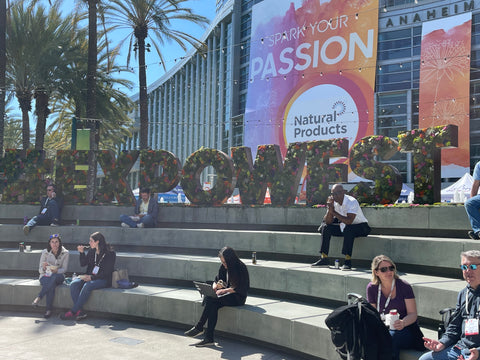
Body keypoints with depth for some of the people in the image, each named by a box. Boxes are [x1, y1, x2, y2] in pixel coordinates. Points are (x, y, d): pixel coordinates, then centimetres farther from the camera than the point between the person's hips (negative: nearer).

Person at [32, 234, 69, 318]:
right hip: (45, 276, 0)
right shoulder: (45, 252, -3)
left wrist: (56, 271, -27)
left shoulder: (65, 253, -4)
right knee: (51, 286, -36)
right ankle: (49, 309, -35)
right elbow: (40, 270, -1)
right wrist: (43, 268, -26)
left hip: (58, 276, 0)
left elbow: (64, 269, -5)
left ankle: (39, 297, -38)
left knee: (54, 276, -39)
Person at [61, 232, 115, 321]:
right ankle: (79, 311, -30)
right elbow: (83, 264, 18)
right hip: (89, 276, 6)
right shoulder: (91, 251, 11)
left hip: (103, 279, -6)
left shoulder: (109, 254, -8)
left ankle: (73, 312, -27)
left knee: (87, 286, -34)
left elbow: (106, 272, -13)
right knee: (73, 284, -21)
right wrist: (82, 253, 1)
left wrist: (91, 277, -20)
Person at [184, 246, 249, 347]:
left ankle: (199, 327, -17)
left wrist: (224, 290, -18)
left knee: (211, 300, -27)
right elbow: (216, 280, 14)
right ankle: (209, 338, -25)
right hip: (227, 294, 7)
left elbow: (240, 288, -16)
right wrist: (216, 286, -9)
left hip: (238, 297, -7)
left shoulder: (241, 268, -14)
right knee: (213, 305, -25)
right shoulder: (224, 267, 7)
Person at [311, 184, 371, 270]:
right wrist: (329, 210, -25)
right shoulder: (333, 202, -5)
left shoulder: (352, 202, -25)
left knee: (348, 228, -37)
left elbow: (349, 221, -37)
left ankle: (348, 261, -36)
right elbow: (328, 222, -8)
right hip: (343, 227, 7)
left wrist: (333, 212, -34)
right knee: (326, 227, -7)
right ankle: (324, 259, -7)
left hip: (360, 226, -7)